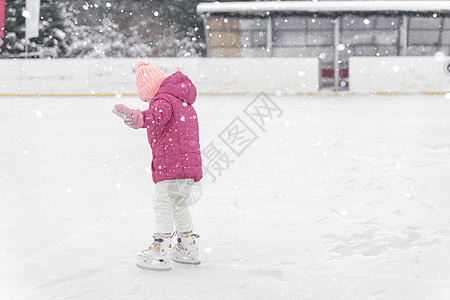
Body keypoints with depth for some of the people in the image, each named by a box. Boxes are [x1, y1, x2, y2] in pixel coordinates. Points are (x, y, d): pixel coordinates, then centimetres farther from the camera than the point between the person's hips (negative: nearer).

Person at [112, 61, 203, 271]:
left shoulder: (163, 101, -10)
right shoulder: (183, 103, 23)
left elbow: (156, 117, -35)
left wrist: (134, 117, -52)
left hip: (172, 164, -10)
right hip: (189, 162, 10)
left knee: (163, 203, -6)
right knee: (178, 203, 21)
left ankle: (161, 251, -7)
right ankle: (188, 248, 29)